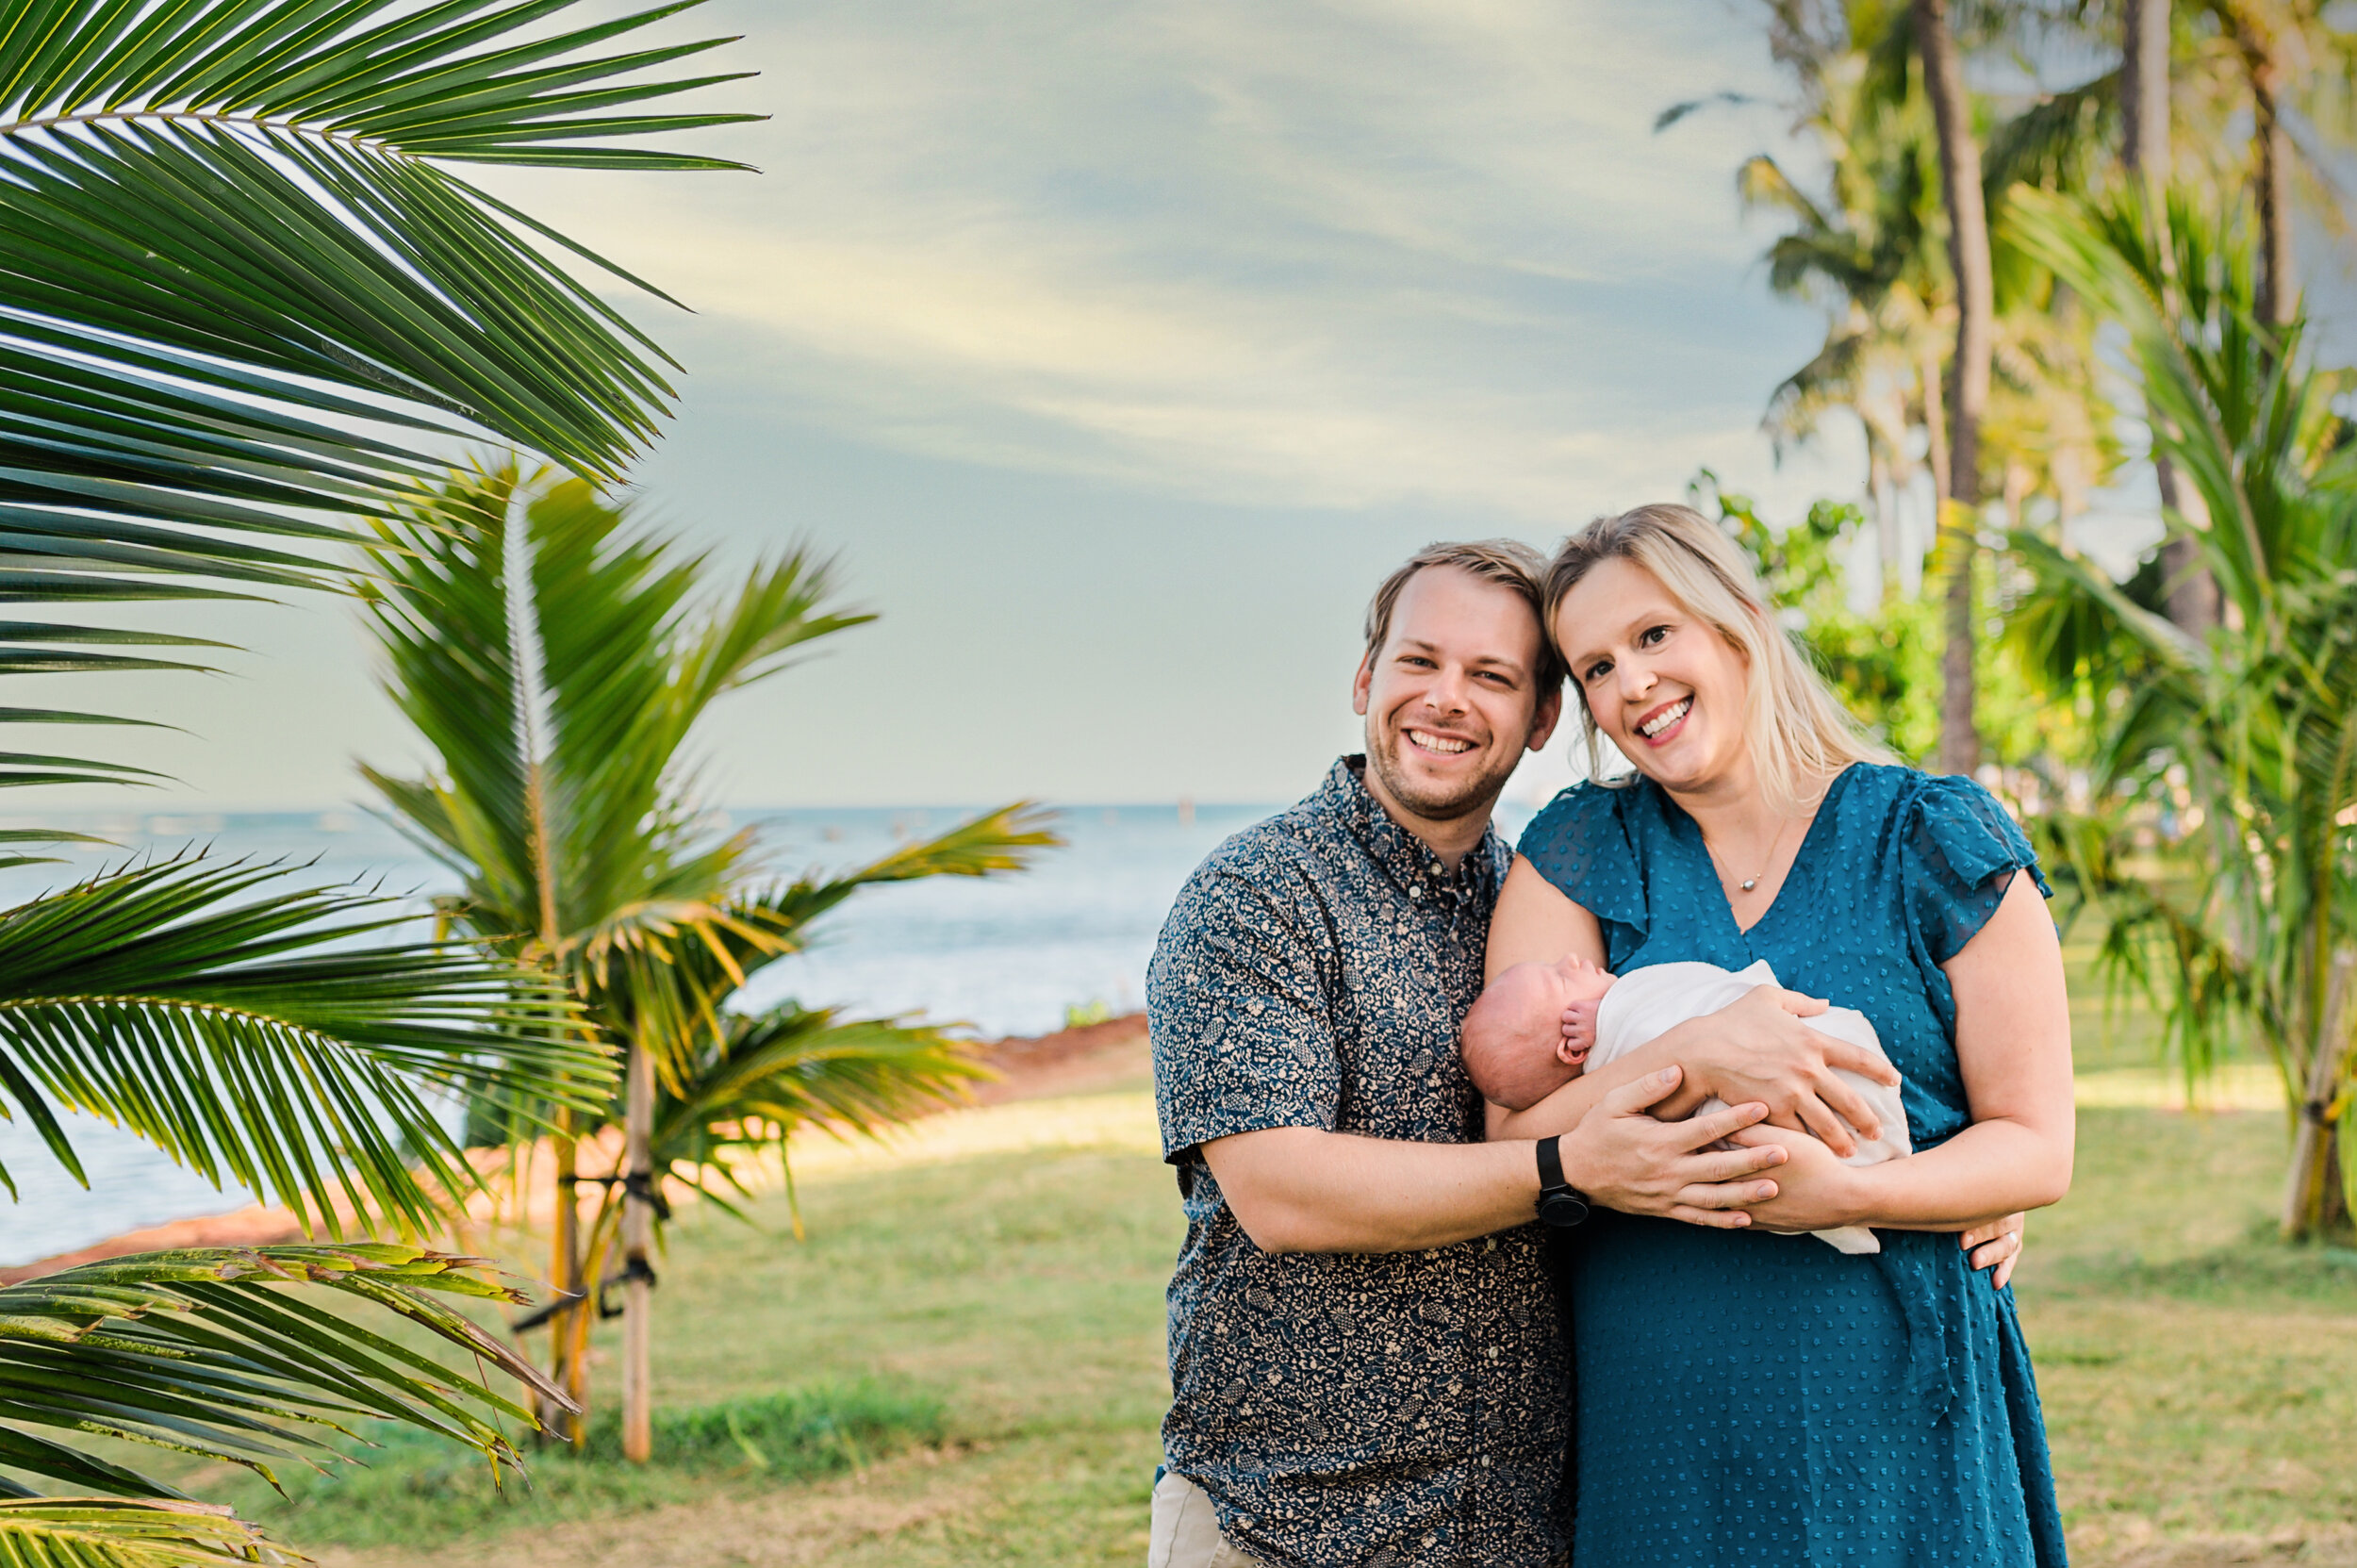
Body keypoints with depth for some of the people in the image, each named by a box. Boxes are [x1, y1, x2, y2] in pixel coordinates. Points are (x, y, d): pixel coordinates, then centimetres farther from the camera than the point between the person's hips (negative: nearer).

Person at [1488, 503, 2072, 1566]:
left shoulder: (1937, 842, 0)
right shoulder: (1579, 853, 5)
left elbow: (2036, 1149, -2)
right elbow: (1520, 1125, -6)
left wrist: (1845, 1194, -20)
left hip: (1891, 1408, -1)